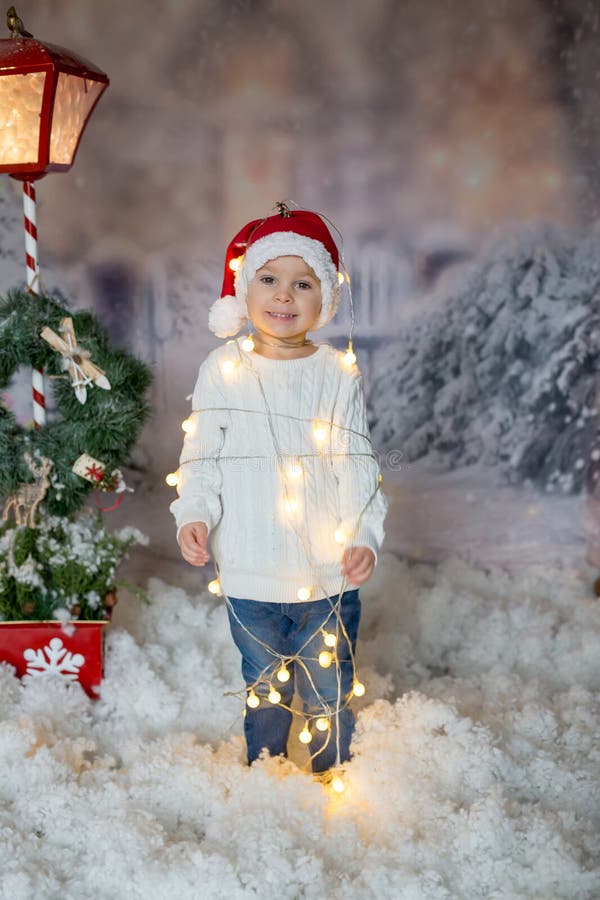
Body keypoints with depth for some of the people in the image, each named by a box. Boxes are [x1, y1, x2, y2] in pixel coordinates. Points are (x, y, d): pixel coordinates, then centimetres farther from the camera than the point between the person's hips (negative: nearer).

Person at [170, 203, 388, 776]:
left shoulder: (339, 373, -1)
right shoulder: (223, 369, -1)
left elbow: (358, 465, -1)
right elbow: (202, 456, 2)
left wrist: (364, 535, -13)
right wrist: (194, 514, -15)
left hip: (330, 574, 0)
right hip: (250, 573, 0)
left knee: (331, 693, 13)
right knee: (264, 689, 15)